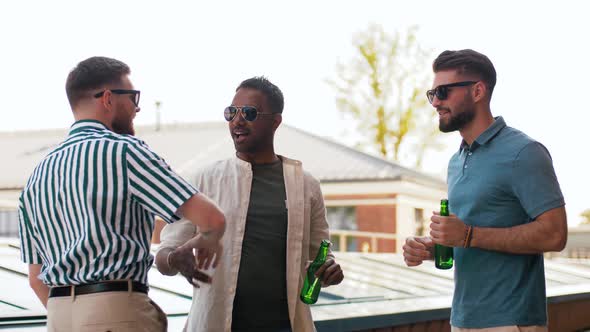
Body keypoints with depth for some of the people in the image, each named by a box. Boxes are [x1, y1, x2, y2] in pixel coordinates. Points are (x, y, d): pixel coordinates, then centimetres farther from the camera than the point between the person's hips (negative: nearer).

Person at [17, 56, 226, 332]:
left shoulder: (37, 176, 15)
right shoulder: (123, 151, -6)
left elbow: (37, 279, 16)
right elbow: (211, 219, -11)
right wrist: (205, 244, 10)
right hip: (117, 310, -7)